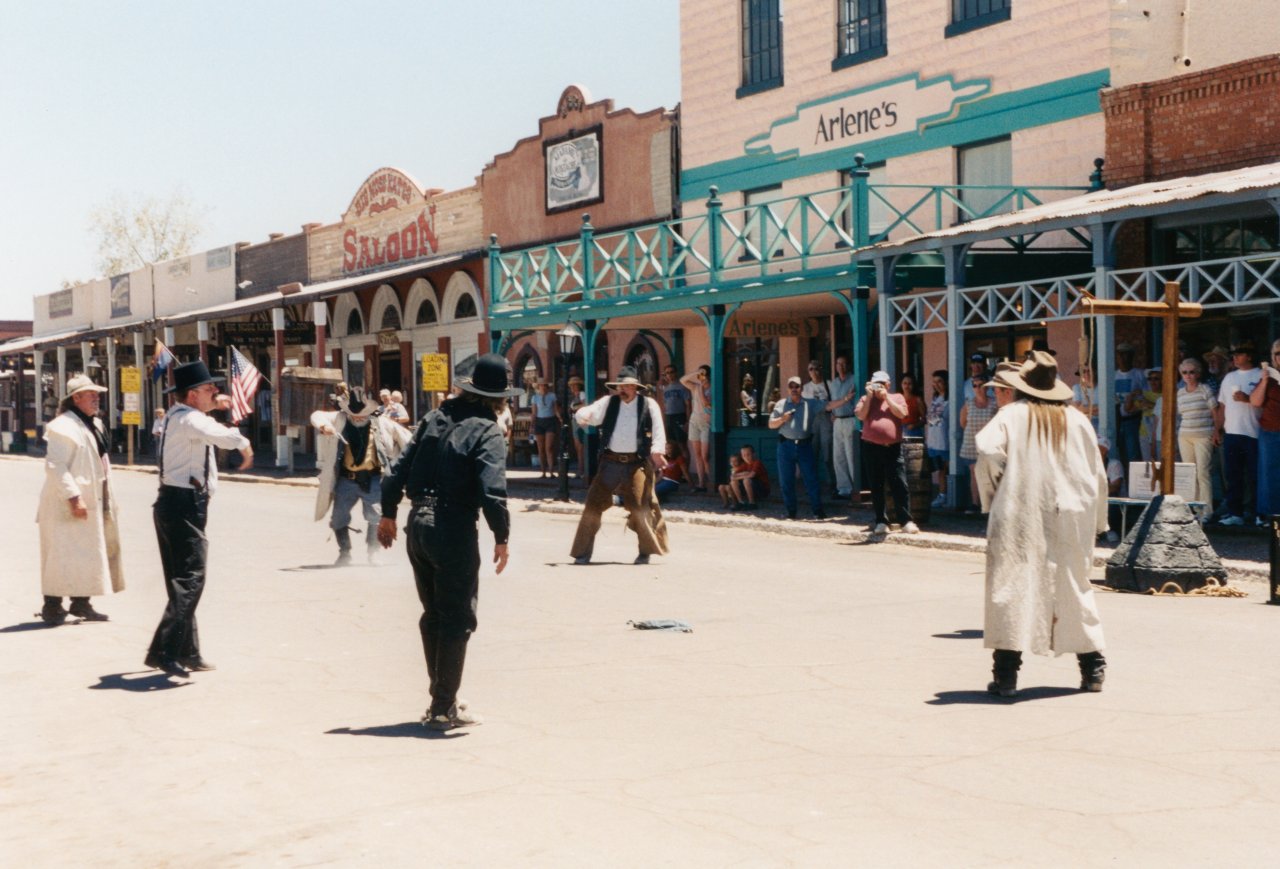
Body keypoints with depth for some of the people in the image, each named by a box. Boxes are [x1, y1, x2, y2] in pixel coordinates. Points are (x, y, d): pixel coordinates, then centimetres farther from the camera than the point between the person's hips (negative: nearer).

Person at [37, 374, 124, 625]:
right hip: (67, 506, -9)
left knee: (87, 553, 13)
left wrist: (106, 499, 18)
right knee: (63, 555, -5)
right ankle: (52, 606, 2)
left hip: (92, 502, 9)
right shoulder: (63, 426, -15)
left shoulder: (95, 425, 15)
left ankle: (81, 603, 22)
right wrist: (73, 497, -25)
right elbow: (54, 466, -21)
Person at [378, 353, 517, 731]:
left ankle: (442, 697, 30)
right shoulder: (486, 432, -10)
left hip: (418, 525, 7)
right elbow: (493, 492, -21)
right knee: (457, 621, 4)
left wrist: (389, 514, 19)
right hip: (455, 531, -7)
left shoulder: (434, 419, 10)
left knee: (433, 615, 19)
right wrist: (501, 537, -11)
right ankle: (443, 709, 8)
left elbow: (399, 469, 11)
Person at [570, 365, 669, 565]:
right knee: (593, 504, -1)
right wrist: (582, 416, -27)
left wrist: (657, 451, -19)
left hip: (637, 464, -2)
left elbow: (658, 431, -2)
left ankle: (646, 551, 11)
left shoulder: (649, 405, 3)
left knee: (641, 507, -6)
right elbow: (588, 414, -3)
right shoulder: (608, 403, 8)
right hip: (611, 462, 2)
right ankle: (583, 552, 7)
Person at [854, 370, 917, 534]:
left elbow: (901, 413, -7)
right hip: (872, 448, 1)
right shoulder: (866, 399, 11)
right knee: (876, 488, 5)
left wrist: (886, 397, -8)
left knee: (899, 486, -4)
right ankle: (881, 522, 13)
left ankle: (905, 521, 0)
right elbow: (861, 415, -6)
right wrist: (869, 396, -8)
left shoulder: (896, 397, 10)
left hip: (893, 448, -1)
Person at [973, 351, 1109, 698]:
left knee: (1012, 588, -1)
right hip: (1071, 521, 3)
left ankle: (1006, 673, -5)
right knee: (1074, 591, 15)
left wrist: (992, 498, -4)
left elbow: (988, 451, -17)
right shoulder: (1077, 420, 8)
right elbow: (1098, 476, 10)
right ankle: (1093, 668, 19)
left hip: (1019, 518, -3)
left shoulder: (1013, 415, -1)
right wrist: (1098, 522, 20)